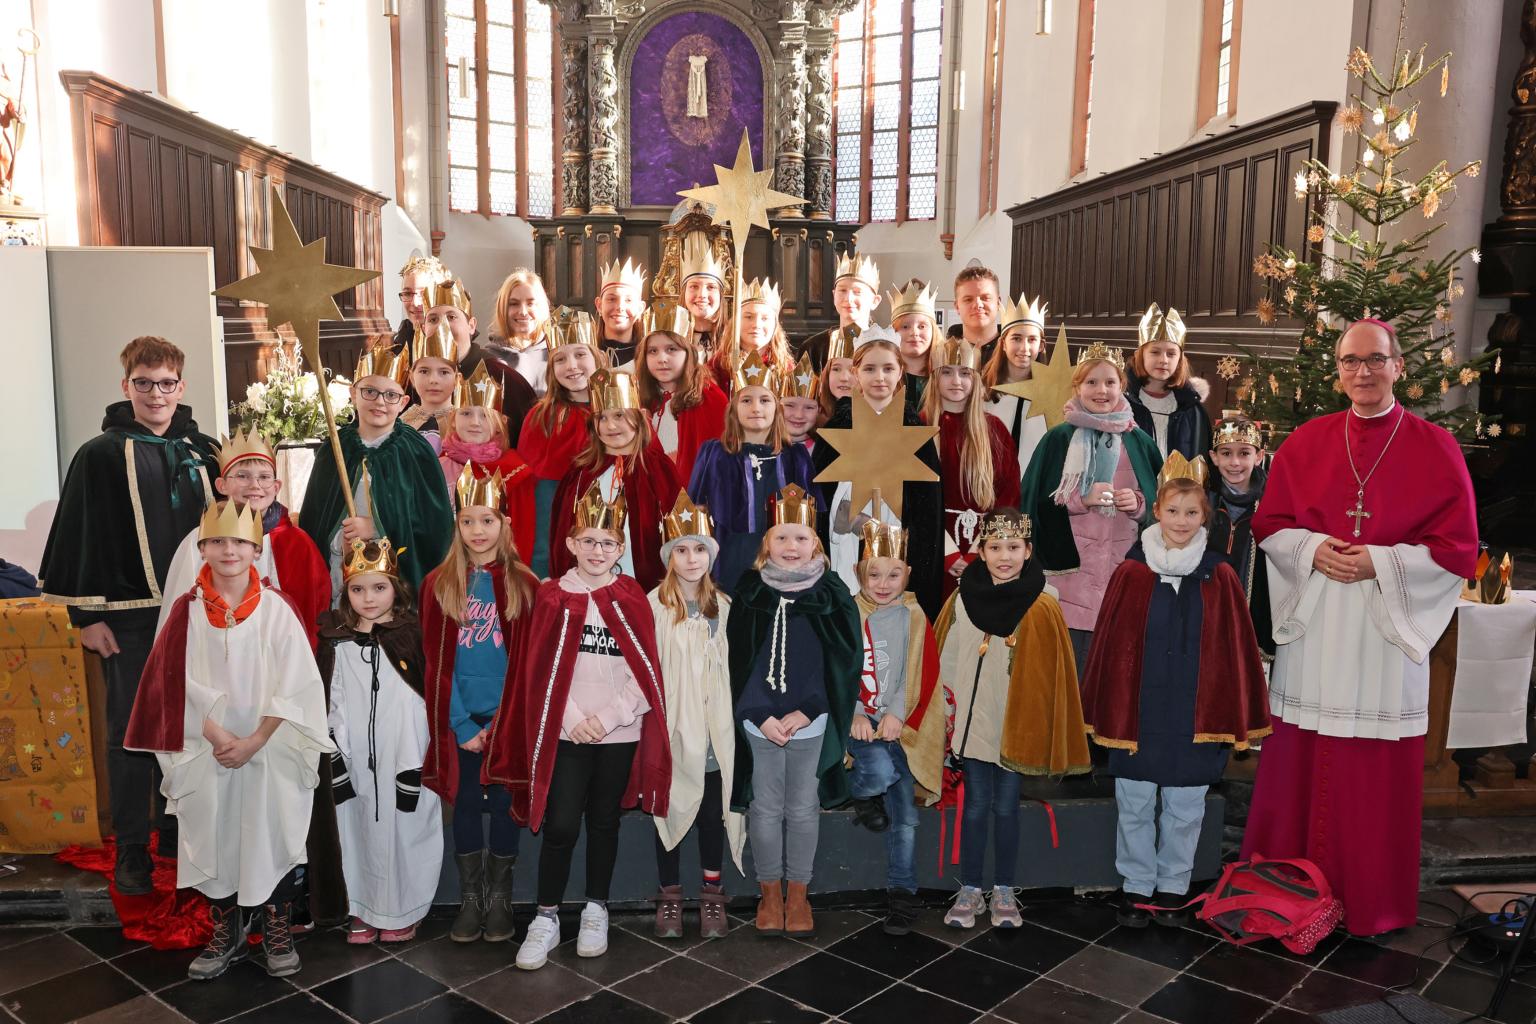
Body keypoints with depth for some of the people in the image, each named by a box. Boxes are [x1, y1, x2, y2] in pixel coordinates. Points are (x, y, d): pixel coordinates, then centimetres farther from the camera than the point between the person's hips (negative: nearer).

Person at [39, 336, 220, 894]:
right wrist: (86, 614, -8)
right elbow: (79, 539, -5)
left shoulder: (204, 452, 9)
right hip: (130, 617, -3)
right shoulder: (101, 456, -2)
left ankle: (179, 828, 25)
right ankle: (131, 848, 13)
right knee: (131, 727, 2)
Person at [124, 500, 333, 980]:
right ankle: (225, 933, 24)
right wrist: (220, 737, -12)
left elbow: (293, 685, -7)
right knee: (214, 837, 7)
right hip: (209, 750, 2)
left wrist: (253, 742, -13)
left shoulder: (278, 609, -5)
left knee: (272, 835, 3)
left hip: (271, 750, -1)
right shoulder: (188, 611, -1)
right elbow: (180, 685, -2)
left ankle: (277, 930, 19)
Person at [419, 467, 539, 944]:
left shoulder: (524, 584, -1)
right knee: (466, 803, 8)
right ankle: (470, 898, 21)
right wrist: (460, 723, -7)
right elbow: (436, 661, 0)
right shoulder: (438, 584, 1)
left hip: (508, 714, -1)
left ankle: (500, 898, 20)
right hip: (459, 718, 1)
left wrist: (503, 720, -10)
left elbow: (529, 661, -2)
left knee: (504, 802, 6)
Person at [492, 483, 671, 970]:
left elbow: (645, 672, -2)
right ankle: (546, 920, 12)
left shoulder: (632, 600, 1)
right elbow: (541, 670, -2)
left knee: (604, 822, 12)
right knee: (560, 826, -3)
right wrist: (571, 720, -11)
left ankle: (596, 912, 27)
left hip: (619, 733, 1)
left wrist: (607, 717, -11)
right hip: (565, 732, -1)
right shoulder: (553, 597, 0)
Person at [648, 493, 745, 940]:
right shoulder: (654, 606, -7)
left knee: (714, 812, 8)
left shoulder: (723, 607, 5)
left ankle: (712, 895, 23)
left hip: (714, 730, 3)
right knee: (670, 809, 7)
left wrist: (736, 722, 8)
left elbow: (734, 667, 10)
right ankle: (670, 896, 22)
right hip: (671, 729, -3)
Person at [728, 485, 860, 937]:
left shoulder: (833, 594, -3)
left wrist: (803, 714, -10)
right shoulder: (749, 591, -2)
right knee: (766, 808, 9)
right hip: (759, 723, 1)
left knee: (802, 809, 10)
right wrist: (762, 717, -9)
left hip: (810, 724, 0)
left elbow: (844, 662, -3)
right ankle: (770, 895, 26)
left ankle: (798, 896, 26)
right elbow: (737, 661, -1)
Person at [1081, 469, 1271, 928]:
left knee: (1184, 809, 11)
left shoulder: (1219, 577, 0)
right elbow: (1110, 645, 1)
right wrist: (1105, 711, 0)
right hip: (1137, 713, 0)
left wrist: (1237, 718, 2)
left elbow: (1234, 649, 2)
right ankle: (1136, 887, 24)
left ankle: (1173, 888, 27)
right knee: (1134, 805, 9)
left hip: (1196, 715, 1)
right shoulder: (1131, 572, -2)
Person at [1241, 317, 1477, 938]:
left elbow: (1457, 548, -2)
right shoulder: (1306, 443, 6)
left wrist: (1380, 562, -13)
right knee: (1302, 761, 7)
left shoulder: (1435, 449, 0)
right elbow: (1269, 524, 9)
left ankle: (1373, 903, 20)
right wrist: (1313, 551, -10)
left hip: (1387, 629, -2)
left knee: (1378, 771, 3)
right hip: (1312, 628, 2)